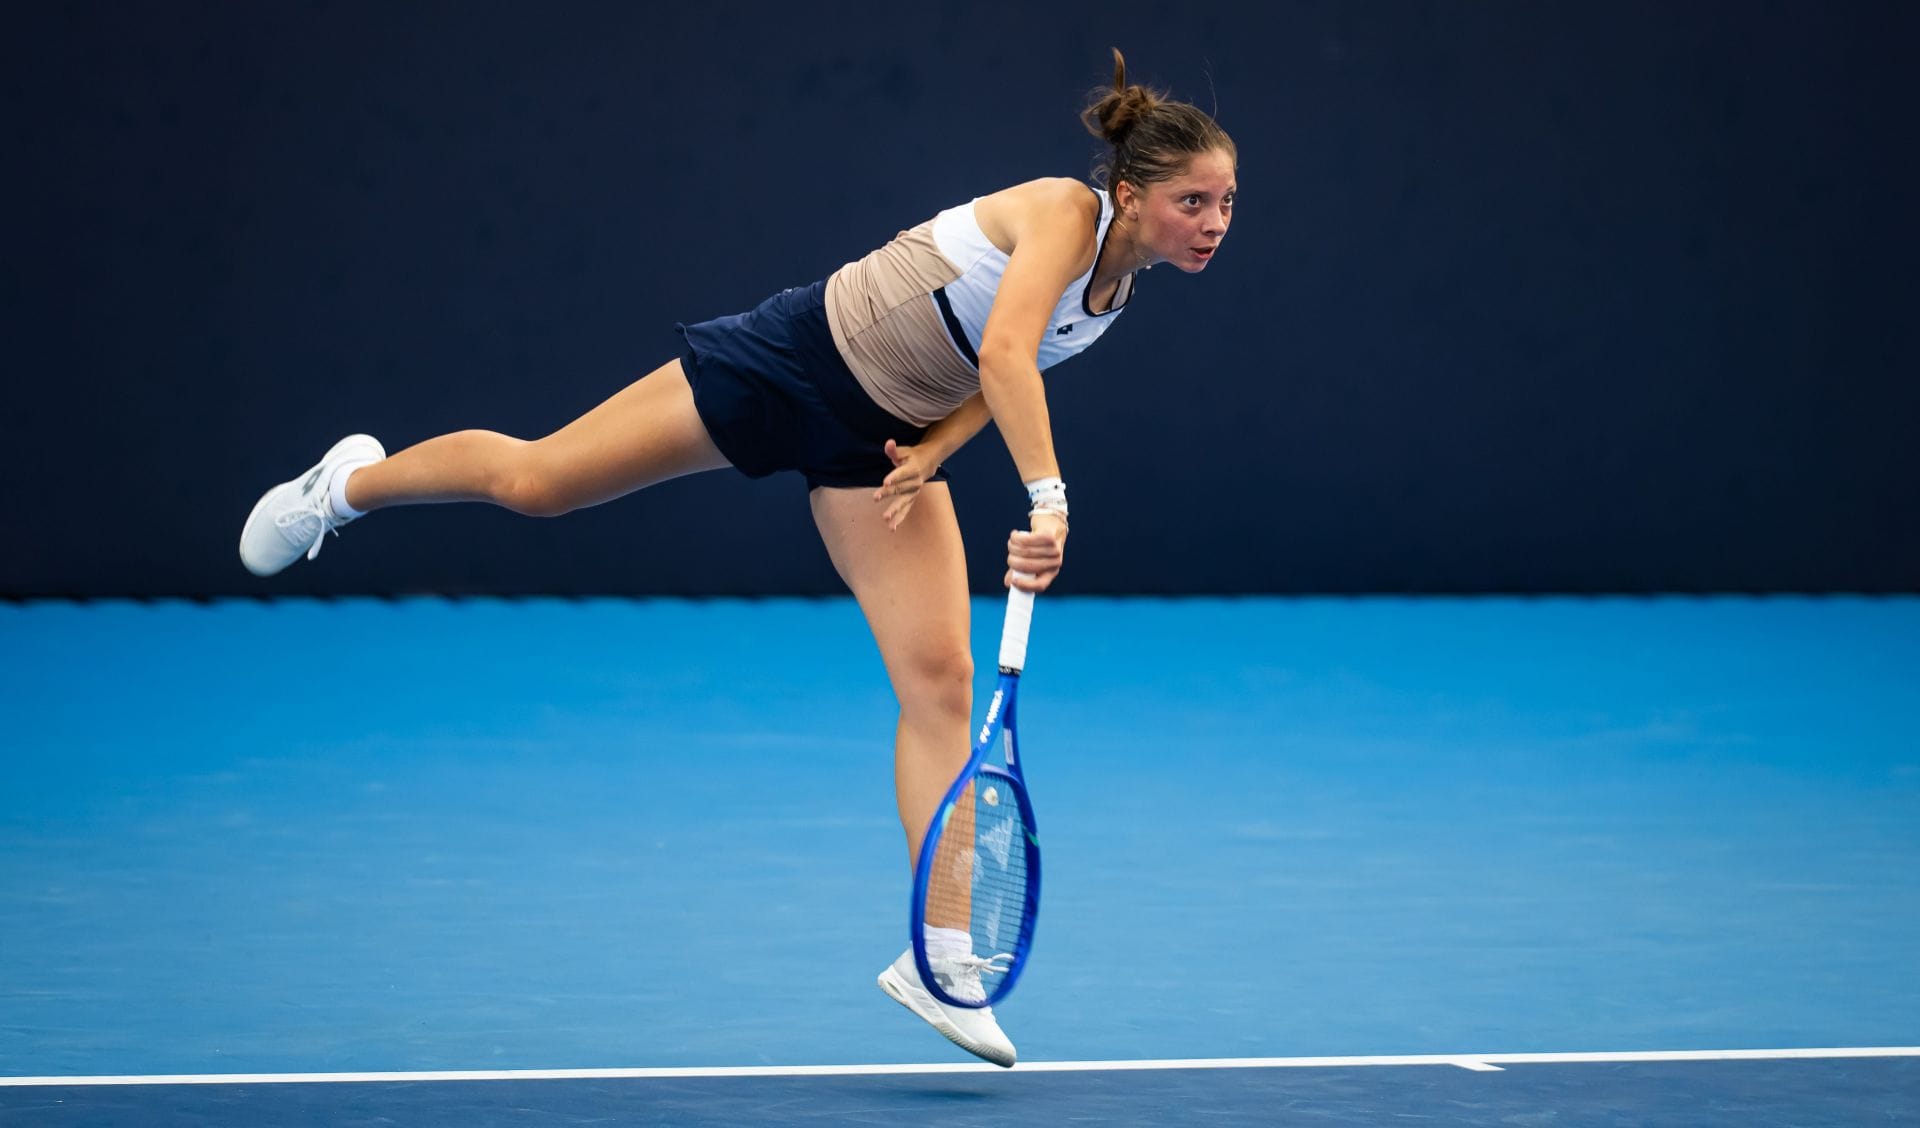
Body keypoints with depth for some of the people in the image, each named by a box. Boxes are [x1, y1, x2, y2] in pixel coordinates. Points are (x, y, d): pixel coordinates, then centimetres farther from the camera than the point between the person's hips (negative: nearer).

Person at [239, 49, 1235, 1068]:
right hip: (794, 362, -7)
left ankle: (941, 955, -5)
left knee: (941, 679, -7)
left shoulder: (1116, 289, 0)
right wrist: (1047, 501, -50)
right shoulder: (1066, 213, -24)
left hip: (882, 440, 7)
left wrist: (937, 446, -5)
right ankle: (351, 482, 34)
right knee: (533, 480, 2)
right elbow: (1005, 354, -40)